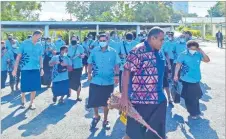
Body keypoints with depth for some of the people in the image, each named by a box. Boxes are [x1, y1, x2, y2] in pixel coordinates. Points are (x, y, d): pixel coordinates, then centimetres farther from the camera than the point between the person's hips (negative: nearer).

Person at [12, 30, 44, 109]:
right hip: (25, 69, -2)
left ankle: (31, 103, 19)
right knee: (24, 87, 7)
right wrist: (15, 69, -5)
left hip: (36, 69, 3)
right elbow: (18, 56, -3)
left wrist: (41, 68, 9)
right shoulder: (24, 43, -4)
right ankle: (23, 101, 31)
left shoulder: (39, 45, 6)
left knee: (34, 87, 3)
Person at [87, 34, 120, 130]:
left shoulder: (113, 52, -2)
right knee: (94, 101, 5)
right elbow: (90, 63, 8)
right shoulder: (94, 51, 2)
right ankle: (96, 116, 34)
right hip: (95, 81, 1)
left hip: (108, 81, -1)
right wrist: (89, 73, -4)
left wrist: (116, 75, -8)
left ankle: (105, 120, 30)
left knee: (106, 102, 11)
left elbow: (116, 65, 2)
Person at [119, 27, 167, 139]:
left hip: (159, 100, 8)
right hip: (140, 101, -8)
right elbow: (126, 72, -19)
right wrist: (124, 97, -22)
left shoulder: (158, 53, 10)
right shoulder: (138, 51, -16)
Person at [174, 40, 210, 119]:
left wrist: (202, 52, -17)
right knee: (188, 98, 6)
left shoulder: (198, 54, -2)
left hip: (196, 80, 3)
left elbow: (207, 60, -8)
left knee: (195, 97, 14)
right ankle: (194, 112, 23)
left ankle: (194, 112, 32)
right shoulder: (183, 55, -10)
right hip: (186, 80, -3)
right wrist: (176, 75, -9)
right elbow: (178, 65, -8)